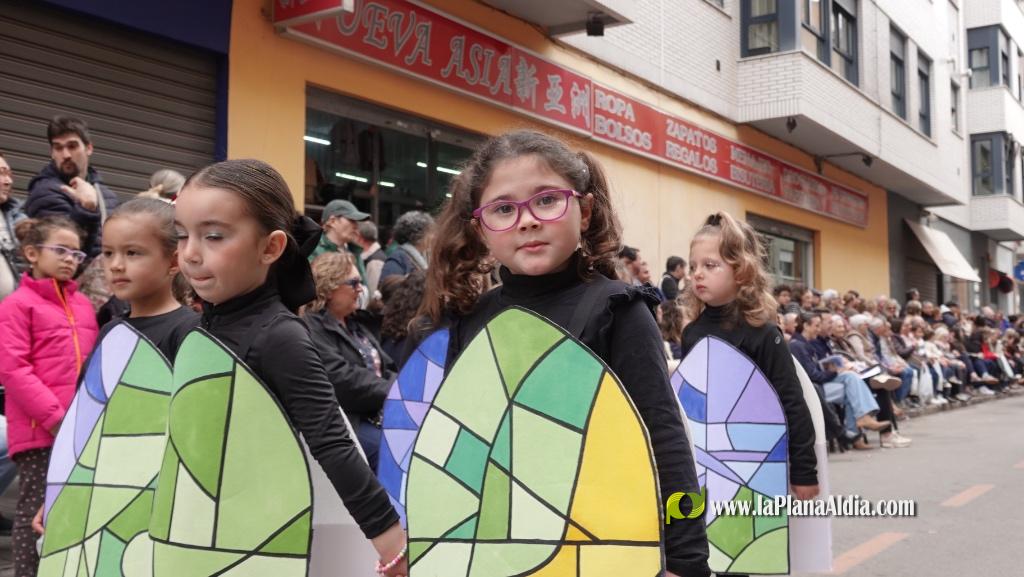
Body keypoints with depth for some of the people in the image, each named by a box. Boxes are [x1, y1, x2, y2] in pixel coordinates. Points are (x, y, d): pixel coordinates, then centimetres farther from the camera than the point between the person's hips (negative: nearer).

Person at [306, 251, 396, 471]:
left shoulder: (355, 324, 20)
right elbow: (343, 381, -20)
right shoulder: (312, 329, -9)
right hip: (346, 422, -8)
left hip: (382, 414, 8)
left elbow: (387, 369, 15)